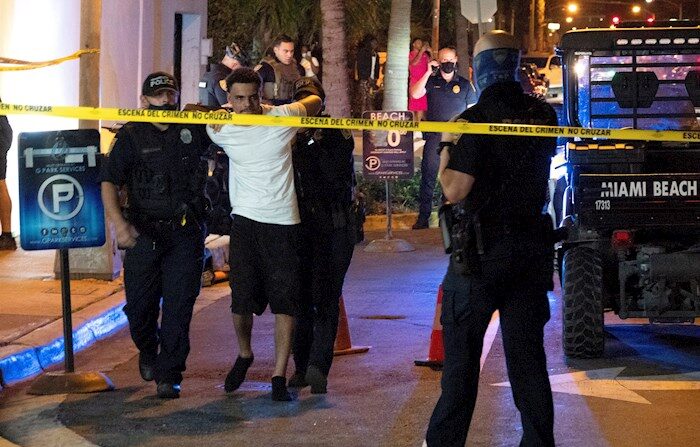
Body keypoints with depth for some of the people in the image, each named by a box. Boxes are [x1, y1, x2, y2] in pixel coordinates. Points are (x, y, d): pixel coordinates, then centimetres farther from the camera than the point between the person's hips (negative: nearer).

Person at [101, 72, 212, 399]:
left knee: (179, 306, -4)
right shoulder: (131, 136, 2)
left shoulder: (195, 129, 8)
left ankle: (169, 375, 3)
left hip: (186, 233, 1)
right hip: (144, 233, -1)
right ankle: (148, 353, 35)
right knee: (139, 304, 5)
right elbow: (109, 182, -3)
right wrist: (119, 222, -17)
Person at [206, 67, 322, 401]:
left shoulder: (283, 117, -7)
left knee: (285, 301, -2)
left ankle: (279, 377, 6)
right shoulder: (219, 129, -2)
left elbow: (315, 101, 13)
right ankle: (244, 354, 29)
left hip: (283, 222, -1)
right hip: (245, 220, 1)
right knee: (241, 299, -1)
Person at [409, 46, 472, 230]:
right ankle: (423, 216, 3)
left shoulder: (464, 84, 7)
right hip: (434, 137, 0)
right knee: (428, 175, -1)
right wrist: (428, 72, -13)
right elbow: (415, 94, -11)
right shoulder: (431, 82, 6)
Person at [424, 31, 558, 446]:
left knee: (461, 354, 3)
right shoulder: (543, 115, 3)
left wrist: (446, 153, 0)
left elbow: (455, 190, -17)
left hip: (481, 253, -5)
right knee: (527, 356, 9)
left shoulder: (474, 121, -14)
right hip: (532, 249, 5)